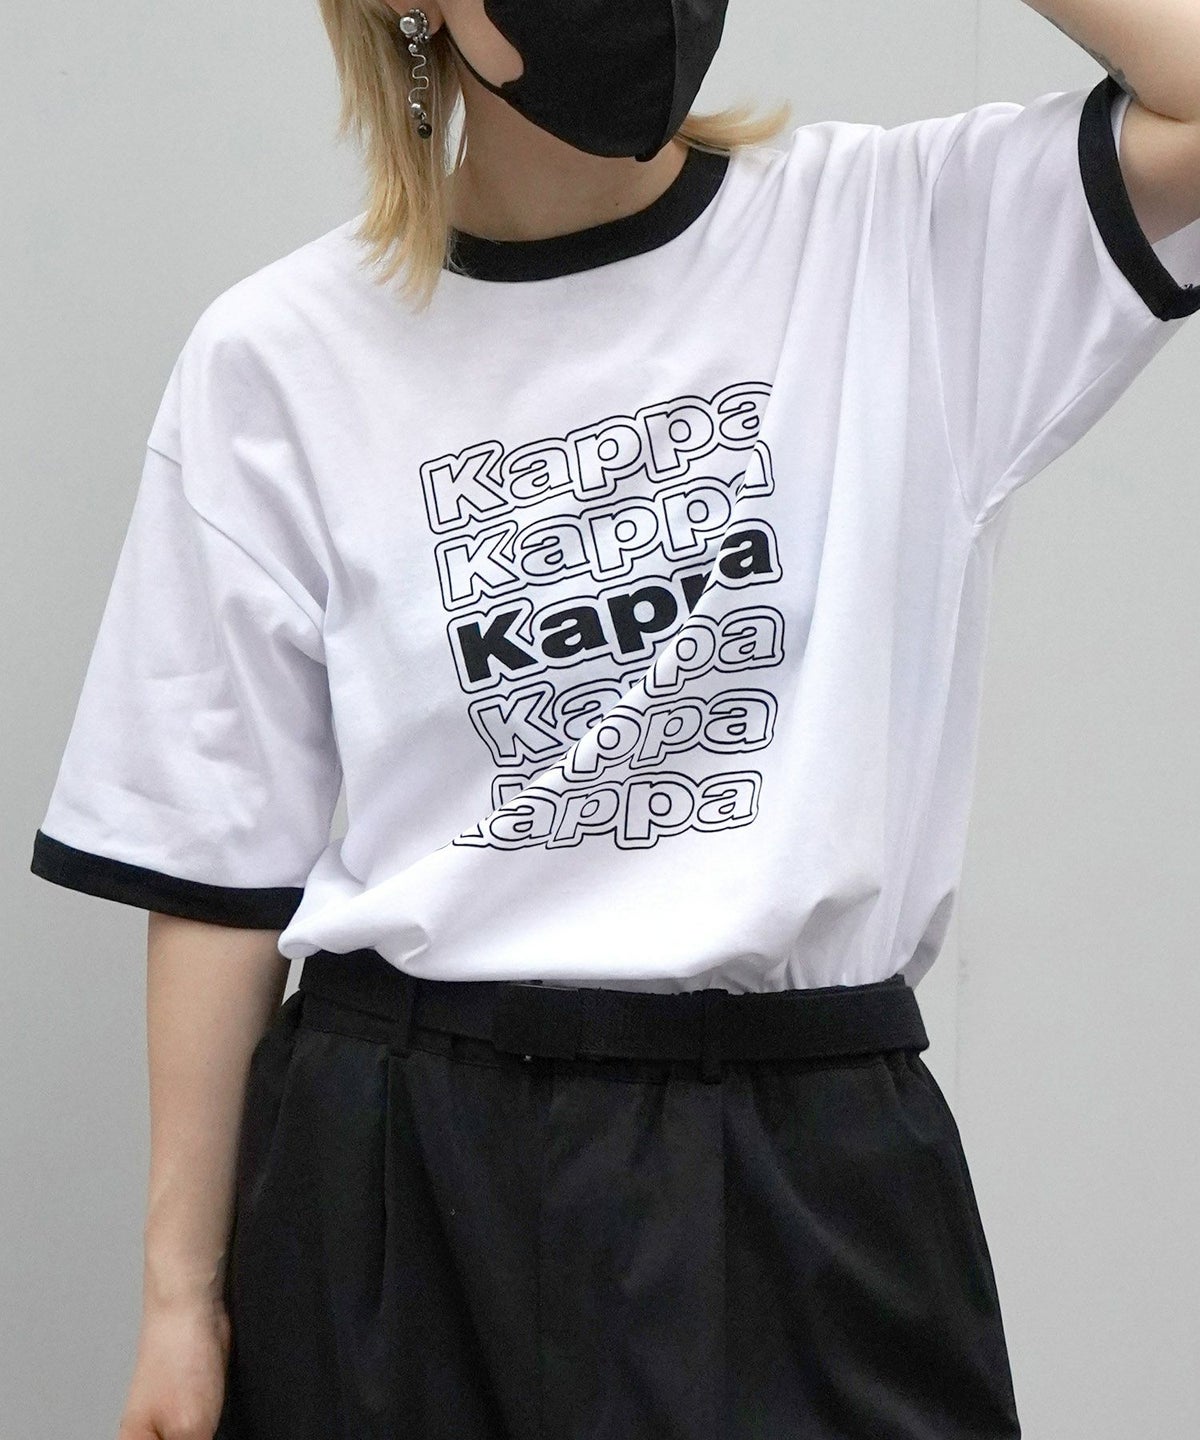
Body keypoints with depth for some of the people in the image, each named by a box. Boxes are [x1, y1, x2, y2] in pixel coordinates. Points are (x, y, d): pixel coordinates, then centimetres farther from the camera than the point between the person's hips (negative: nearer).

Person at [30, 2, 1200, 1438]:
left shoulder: (919, 233, -1)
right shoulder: (280, 358, 0)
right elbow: (220, 862, 3)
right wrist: (181, 1293, 2)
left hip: (806, 1172, 0)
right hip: (392, 1193, 1)